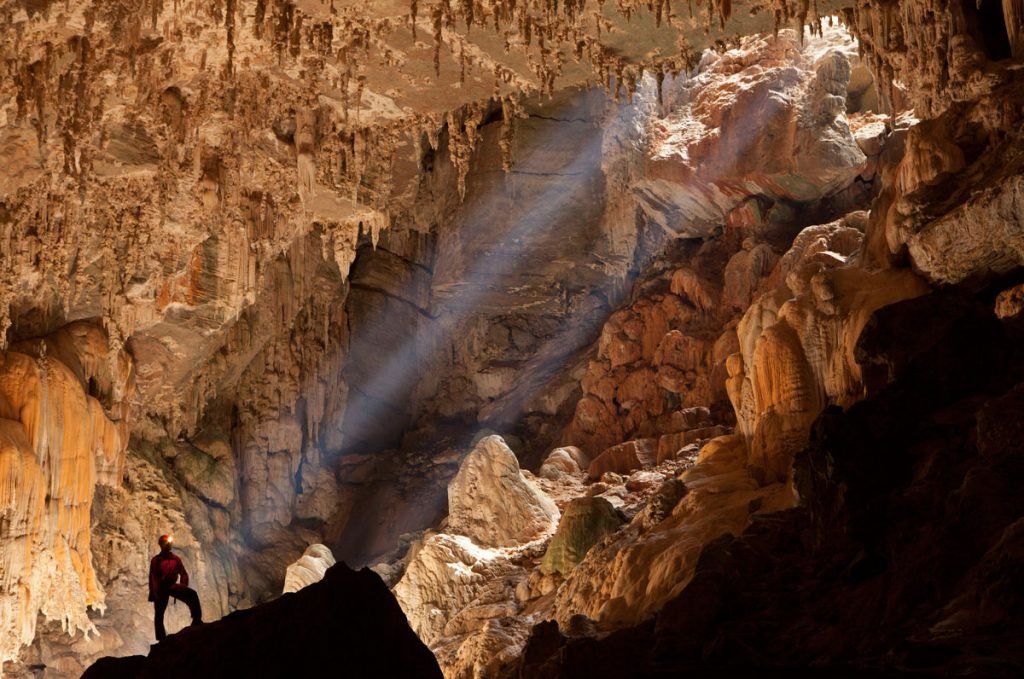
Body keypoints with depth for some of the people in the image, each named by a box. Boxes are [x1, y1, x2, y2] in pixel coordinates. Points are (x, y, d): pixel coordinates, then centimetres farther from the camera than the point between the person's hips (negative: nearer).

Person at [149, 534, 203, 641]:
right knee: (159, 614, -2)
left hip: (172, 585, 2)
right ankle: (162, 639, 3)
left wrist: (183, 587, -5)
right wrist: (154, 593, -15)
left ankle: (197, 621, -23)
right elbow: (152, 577, -6)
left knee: (192, 594, -21)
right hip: (161, 588, -2)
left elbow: (183, 573, 10)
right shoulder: (156, 560, 0)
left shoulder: (175, 558, 9)